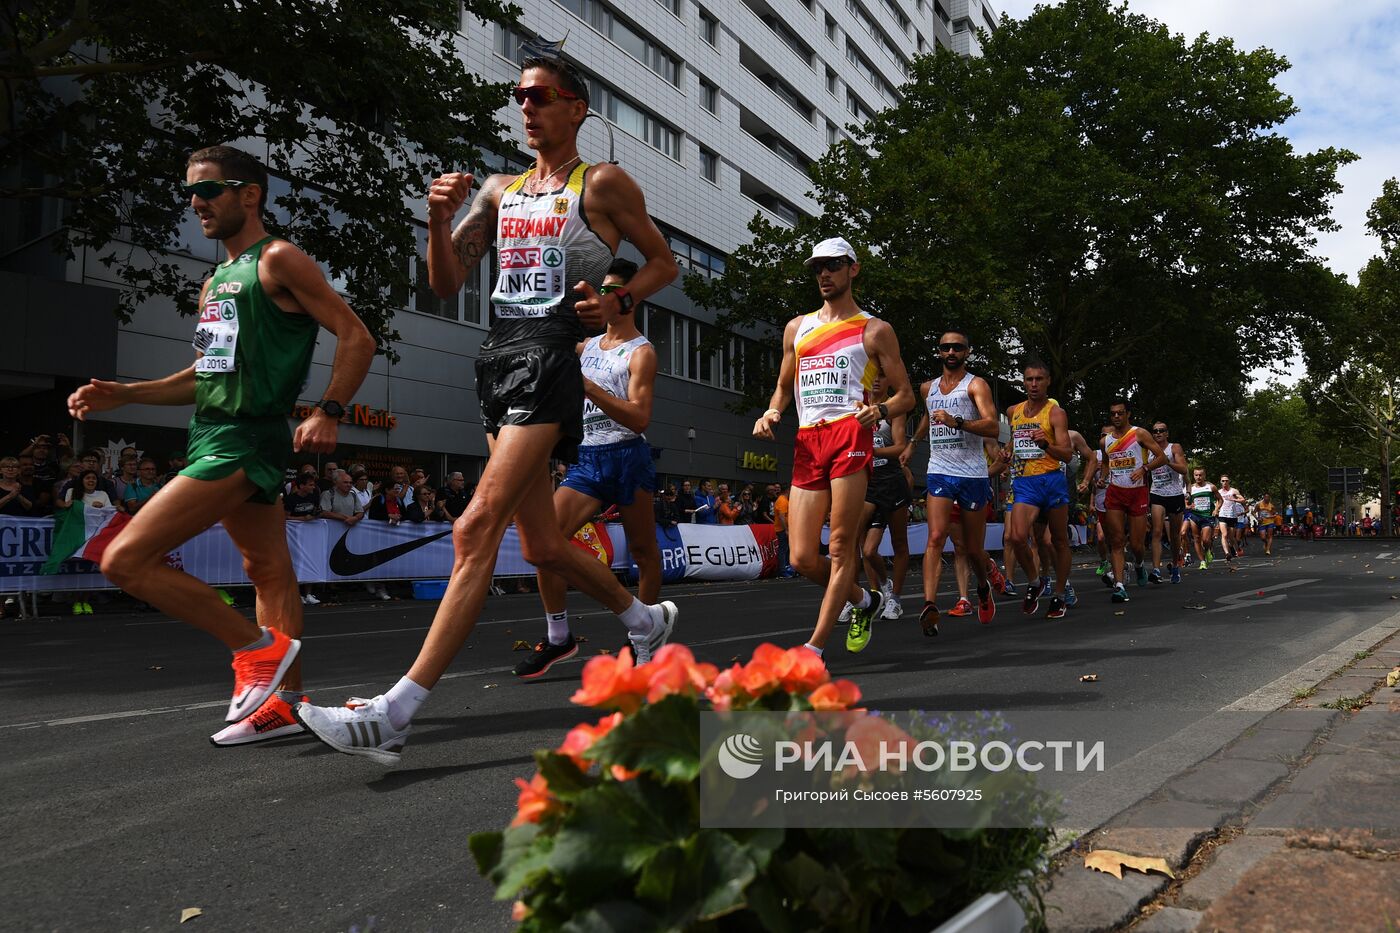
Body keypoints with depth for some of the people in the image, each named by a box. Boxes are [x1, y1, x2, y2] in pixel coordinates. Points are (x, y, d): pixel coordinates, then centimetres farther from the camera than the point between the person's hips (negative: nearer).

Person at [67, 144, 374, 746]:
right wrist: (122, 394, 15)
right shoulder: (216, 284, 20)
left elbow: (356, 337, -12)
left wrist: (328, 412, -22)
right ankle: (285, 703, 21)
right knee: (269, 571, 13)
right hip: (217, 437, 10)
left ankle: (259, 649, -6)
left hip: (242, 441, -10)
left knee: (124, 559, -12)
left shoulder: (279, 261, -7)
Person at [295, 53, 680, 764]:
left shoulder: (602, 184, 4)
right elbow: (446, 285, 15)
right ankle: (645, 619, 35)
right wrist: (439, 219, -3)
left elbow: (663, 261, 11)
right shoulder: (499, 190, 20)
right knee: (541, 544, 11)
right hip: (499, 357, 8)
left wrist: (618, 303, -8)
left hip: (551, 354, -7)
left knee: (477, 529, -18)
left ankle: (394, 714, -19)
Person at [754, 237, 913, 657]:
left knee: (841, 548, -9)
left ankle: (815, 647, -3)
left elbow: (906, 395, 9)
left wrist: (880, 410, -13)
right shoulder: (797, 328, 23)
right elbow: (784, 387, 30)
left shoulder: (874, 330, 11)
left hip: (850, 435, -4)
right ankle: (864, 601, 25)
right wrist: (771, 413, 8)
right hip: (806, 442, 5)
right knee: (802, 558, -1)